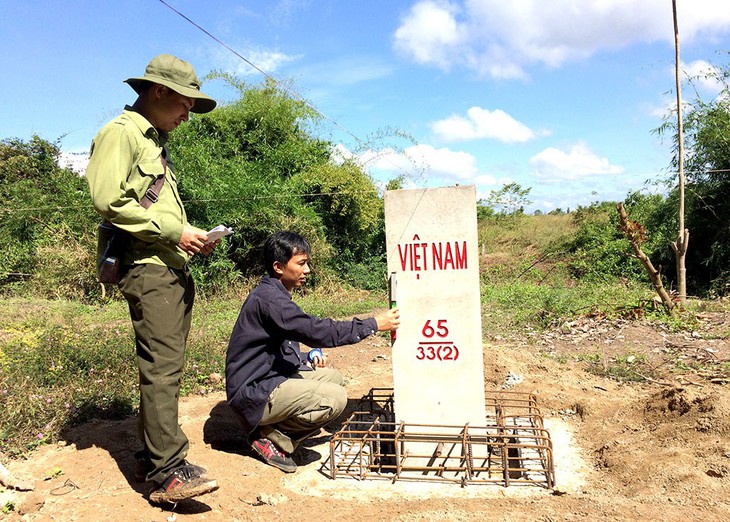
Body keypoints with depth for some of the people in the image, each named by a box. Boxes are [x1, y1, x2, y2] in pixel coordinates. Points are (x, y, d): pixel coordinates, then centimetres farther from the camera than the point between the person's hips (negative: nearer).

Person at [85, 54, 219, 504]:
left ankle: (152, 457, 20)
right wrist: (173, 232, -15)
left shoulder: (156, 142, 25)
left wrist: (191, 237, 11)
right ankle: (168, 470, -9)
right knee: (162, 367, -13)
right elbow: (109, 201, -16)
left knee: (166, 367, 10)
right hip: (149, 269, -10)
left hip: (175, 270, 10)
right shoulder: (121, 133, -4)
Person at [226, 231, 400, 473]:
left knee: (333, 377, 12)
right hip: (255, 393, -10)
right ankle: (270, 436, -5)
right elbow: (316, 331, -28)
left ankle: (274, 429, 7)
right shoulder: (267, 298, -21)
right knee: (335, 398, -21)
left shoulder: (276, 294, 13)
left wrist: (306, 362, 3)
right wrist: (374, 324, -22)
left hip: (270, 377, 10)